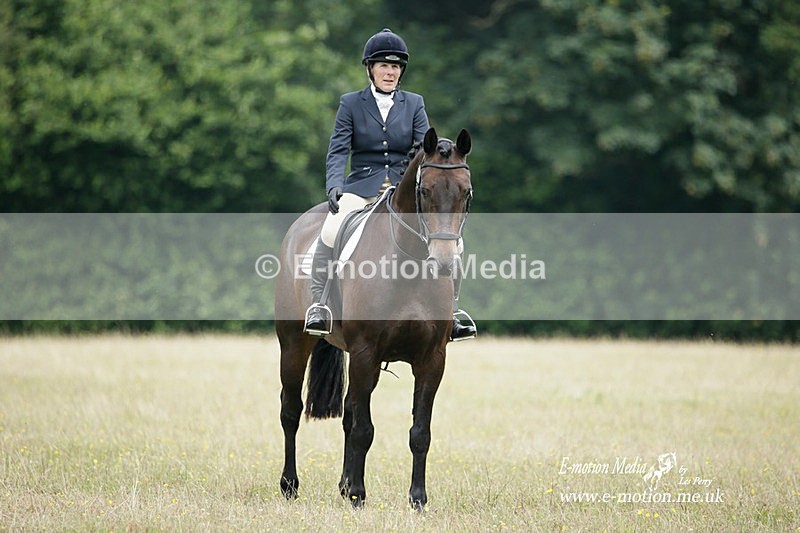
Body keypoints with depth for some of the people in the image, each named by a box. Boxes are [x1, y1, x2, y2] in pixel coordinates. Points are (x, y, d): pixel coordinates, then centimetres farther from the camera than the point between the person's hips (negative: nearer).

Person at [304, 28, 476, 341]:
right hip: (361, 187, -2)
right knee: (331, 232, -31)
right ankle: (318, 306, -22)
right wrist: (334, 185, -21)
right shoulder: (351, 104, 6)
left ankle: (450, 314, -9)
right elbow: (338, 151, -3)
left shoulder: (414, 104, 11)